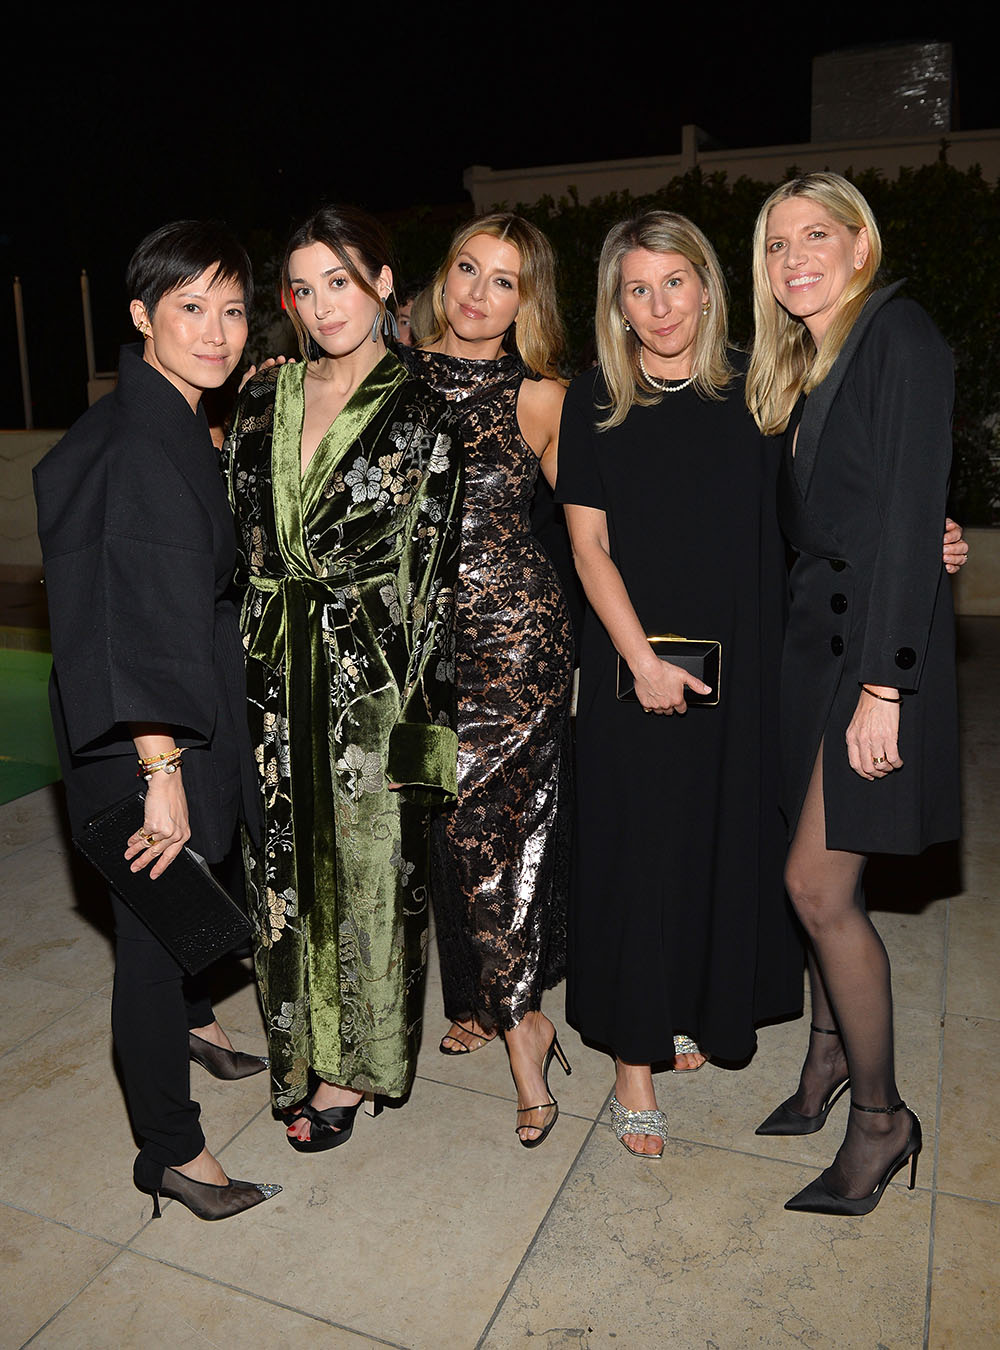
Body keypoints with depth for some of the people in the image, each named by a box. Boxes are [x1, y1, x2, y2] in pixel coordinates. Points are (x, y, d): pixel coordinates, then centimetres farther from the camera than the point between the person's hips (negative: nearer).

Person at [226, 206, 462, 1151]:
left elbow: (433, 577, -5)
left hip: (372, 673, -4)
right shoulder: (263, 400, 10)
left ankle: (351, 1066, 25)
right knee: (285, 864, 11)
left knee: (370, 868, 4)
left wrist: (419, 715, -9)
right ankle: (304, 1051, 32)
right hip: (274, 674, 4)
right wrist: (241, 664, 7)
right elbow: (237, 535, 12)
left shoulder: (421, 419, -2)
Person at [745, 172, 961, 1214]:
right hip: (814, 637, 8)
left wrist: (883, 683, -21)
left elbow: (912, 517, -17)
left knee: (818, 884, -6)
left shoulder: (898, 337, -9)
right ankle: (829, 1053, 33)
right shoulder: (803, 366, 16)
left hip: (877, 641, -7)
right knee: (818, 874, 13)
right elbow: (807, 520, 13)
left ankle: (880, 1116, 14)